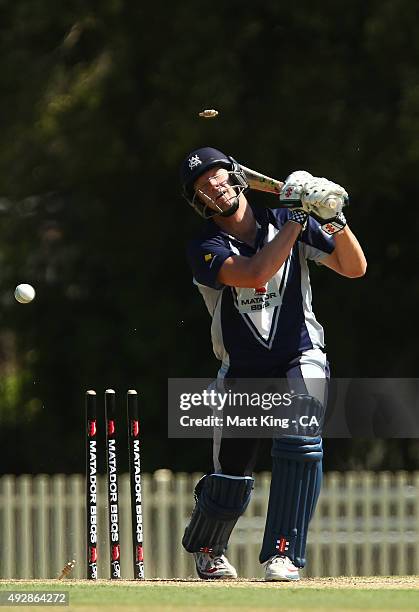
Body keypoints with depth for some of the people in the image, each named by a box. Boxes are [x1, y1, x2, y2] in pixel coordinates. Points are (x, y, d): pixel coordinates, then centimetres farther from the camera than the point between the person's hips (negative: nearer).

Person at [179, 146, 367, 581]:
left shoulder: (284, 222, -3)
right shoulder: (205, 249, -10)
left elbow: (354, 268, -4)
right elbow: (255, 273, -30)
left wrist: (335, 220, -21)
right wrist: (299, 218, -27)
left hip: (299, 358, 0)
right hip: (242, 370, 0)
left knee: (300, 443, -27)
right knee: (230, 483, 5)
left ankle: (283, 556, -23)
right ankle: (204, 547, 37)